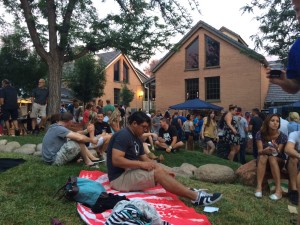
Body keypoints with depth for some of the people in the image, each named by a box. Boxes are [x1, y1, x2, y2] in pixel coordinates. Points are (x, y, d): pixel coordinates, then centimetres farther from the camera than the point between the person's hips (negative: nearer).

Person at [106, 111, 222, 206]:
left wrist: (155, 166, -6)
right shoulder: (123, 135, -17)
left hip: (130, 172, 10)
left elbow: (145, 158, 12)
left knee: (160, 171, -1)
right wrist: (141, 164, -24)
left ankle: (191, 192, -7)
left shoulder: (136, 138, 14)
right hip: (119, 178, -9)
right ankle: (196, 197, -21)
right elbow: (116, 160, -27)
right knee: (158, 173, -21)